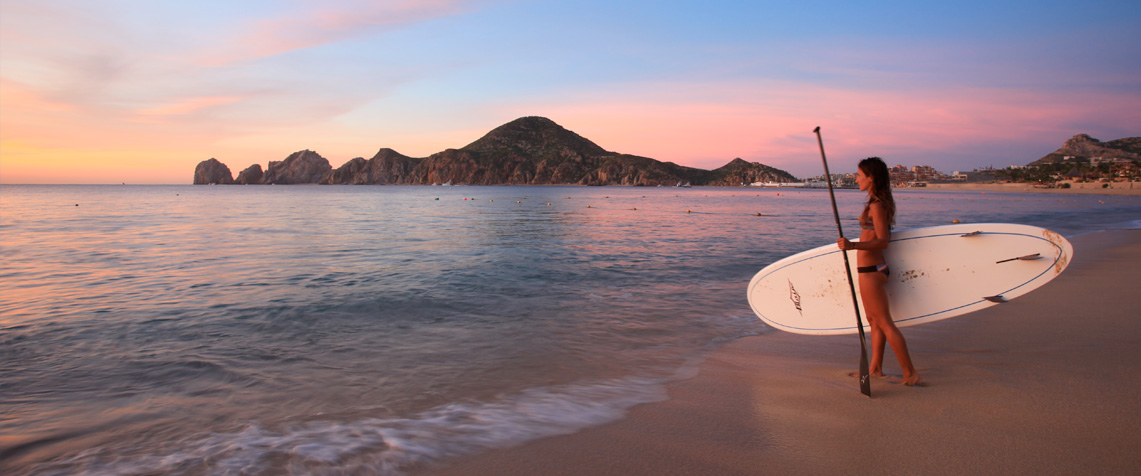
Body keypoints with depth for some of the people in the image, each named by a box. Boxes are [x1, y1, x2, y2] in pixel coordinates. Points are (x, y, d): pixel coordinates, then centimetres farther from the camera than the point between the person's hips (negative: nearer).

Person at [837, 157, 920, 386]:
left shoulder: (876, 206, -19)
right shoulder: (880, 202, 11)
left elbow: (883, 241, -25)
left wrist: (853, 245, -37)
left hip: (870, 271, -10)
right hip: (875, 268, 10)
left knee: (885, 322, -2)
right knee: (873, 319, 16)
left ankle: (910, 372, 6)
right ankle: (875, 368, 26)